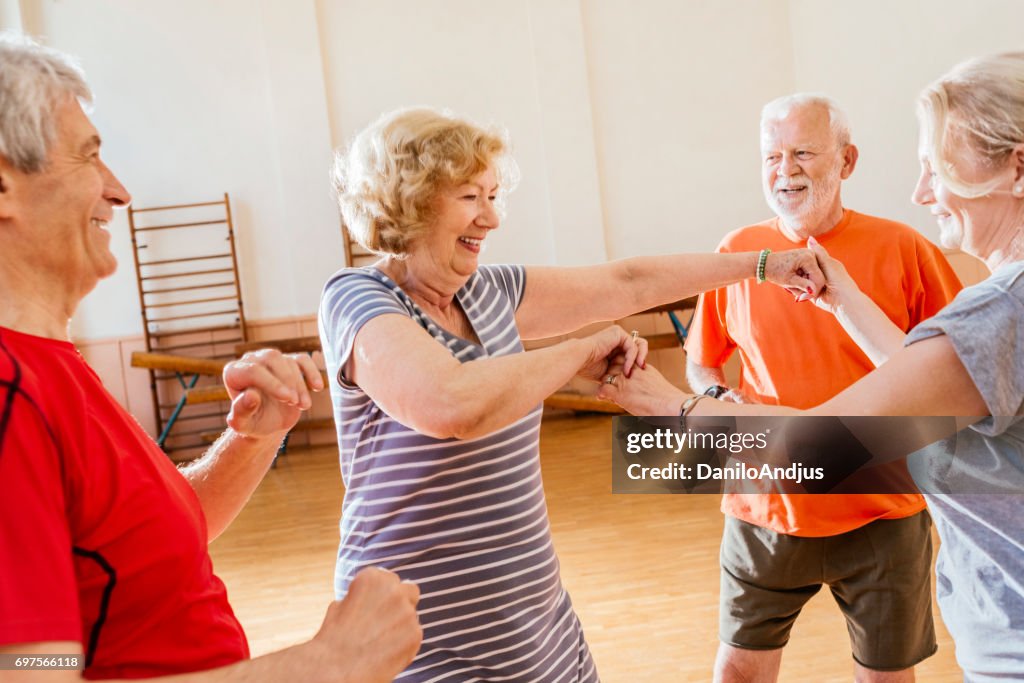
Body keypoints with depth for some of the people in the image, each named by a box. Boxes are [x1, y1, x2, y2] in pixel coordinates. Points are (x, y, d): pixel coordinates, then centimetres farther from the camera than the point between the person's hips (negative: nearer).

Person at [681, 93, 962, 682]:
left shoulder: (901, 248, -7)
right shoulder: (736, 252, -1)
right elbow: (700, 365, 10)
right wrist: (721, 398, -10)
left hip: (883, 513, -1)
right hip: (764, 508, 2)